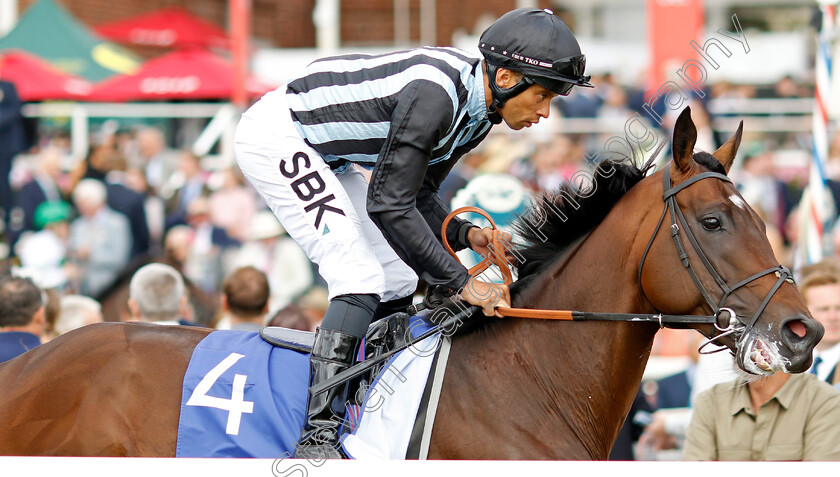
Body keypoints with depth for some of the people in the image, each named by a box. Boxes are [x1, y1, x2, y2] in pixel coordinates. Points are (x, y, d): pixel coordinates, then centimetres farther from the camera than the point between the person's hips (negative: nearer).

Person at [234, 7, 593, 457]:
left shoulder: (478, 112, -1)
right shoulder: (434, 95, -31)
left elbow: (416, 194, 8)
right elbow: (388, 205, -30)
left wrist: (465, 233, -10)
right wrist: (460, 282, -26)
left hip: (322, 155, 10)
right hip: (272, 136, -10)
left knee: (397, 284, 8)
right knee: (361, 279, -19)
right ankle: (317, 436, -23)